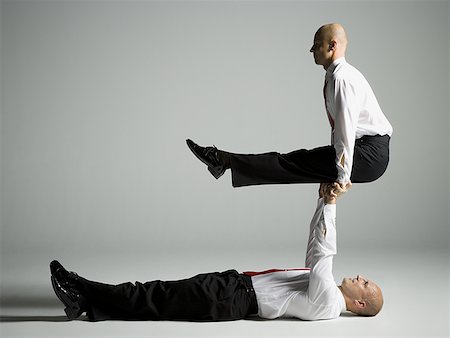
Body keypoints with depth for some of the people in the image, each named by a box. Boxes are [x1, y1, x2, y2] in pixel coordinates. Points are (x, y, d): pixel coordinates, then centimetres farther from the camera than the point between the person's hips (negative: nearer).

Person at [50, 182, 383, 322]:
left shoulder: (327, 302, -13)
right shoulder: (328, 289, 15)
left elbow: (321, 254, -22)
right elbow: (316, 250, 21)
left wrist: (330, 204, -20)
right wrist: (324, 202, 12)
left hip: (237, 299, -9)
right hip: (238, 282, 9)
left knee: (159, 299, -9)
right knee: (162, 292, 1)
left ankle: (86, 299, -4)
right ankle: (87, 301, 0)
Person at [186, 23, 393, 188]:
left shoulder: (342, 78, -17)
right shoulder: (335, 76, 17)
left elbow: (346, 130, -22)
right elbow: (339, 129, 21)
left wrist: (342, 178, -20)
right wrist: (330, 172, 20)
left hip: (368, 153, -9)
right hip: (363, 148, 9)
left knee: (296, 162, -9)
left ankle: (224, 160, -8)